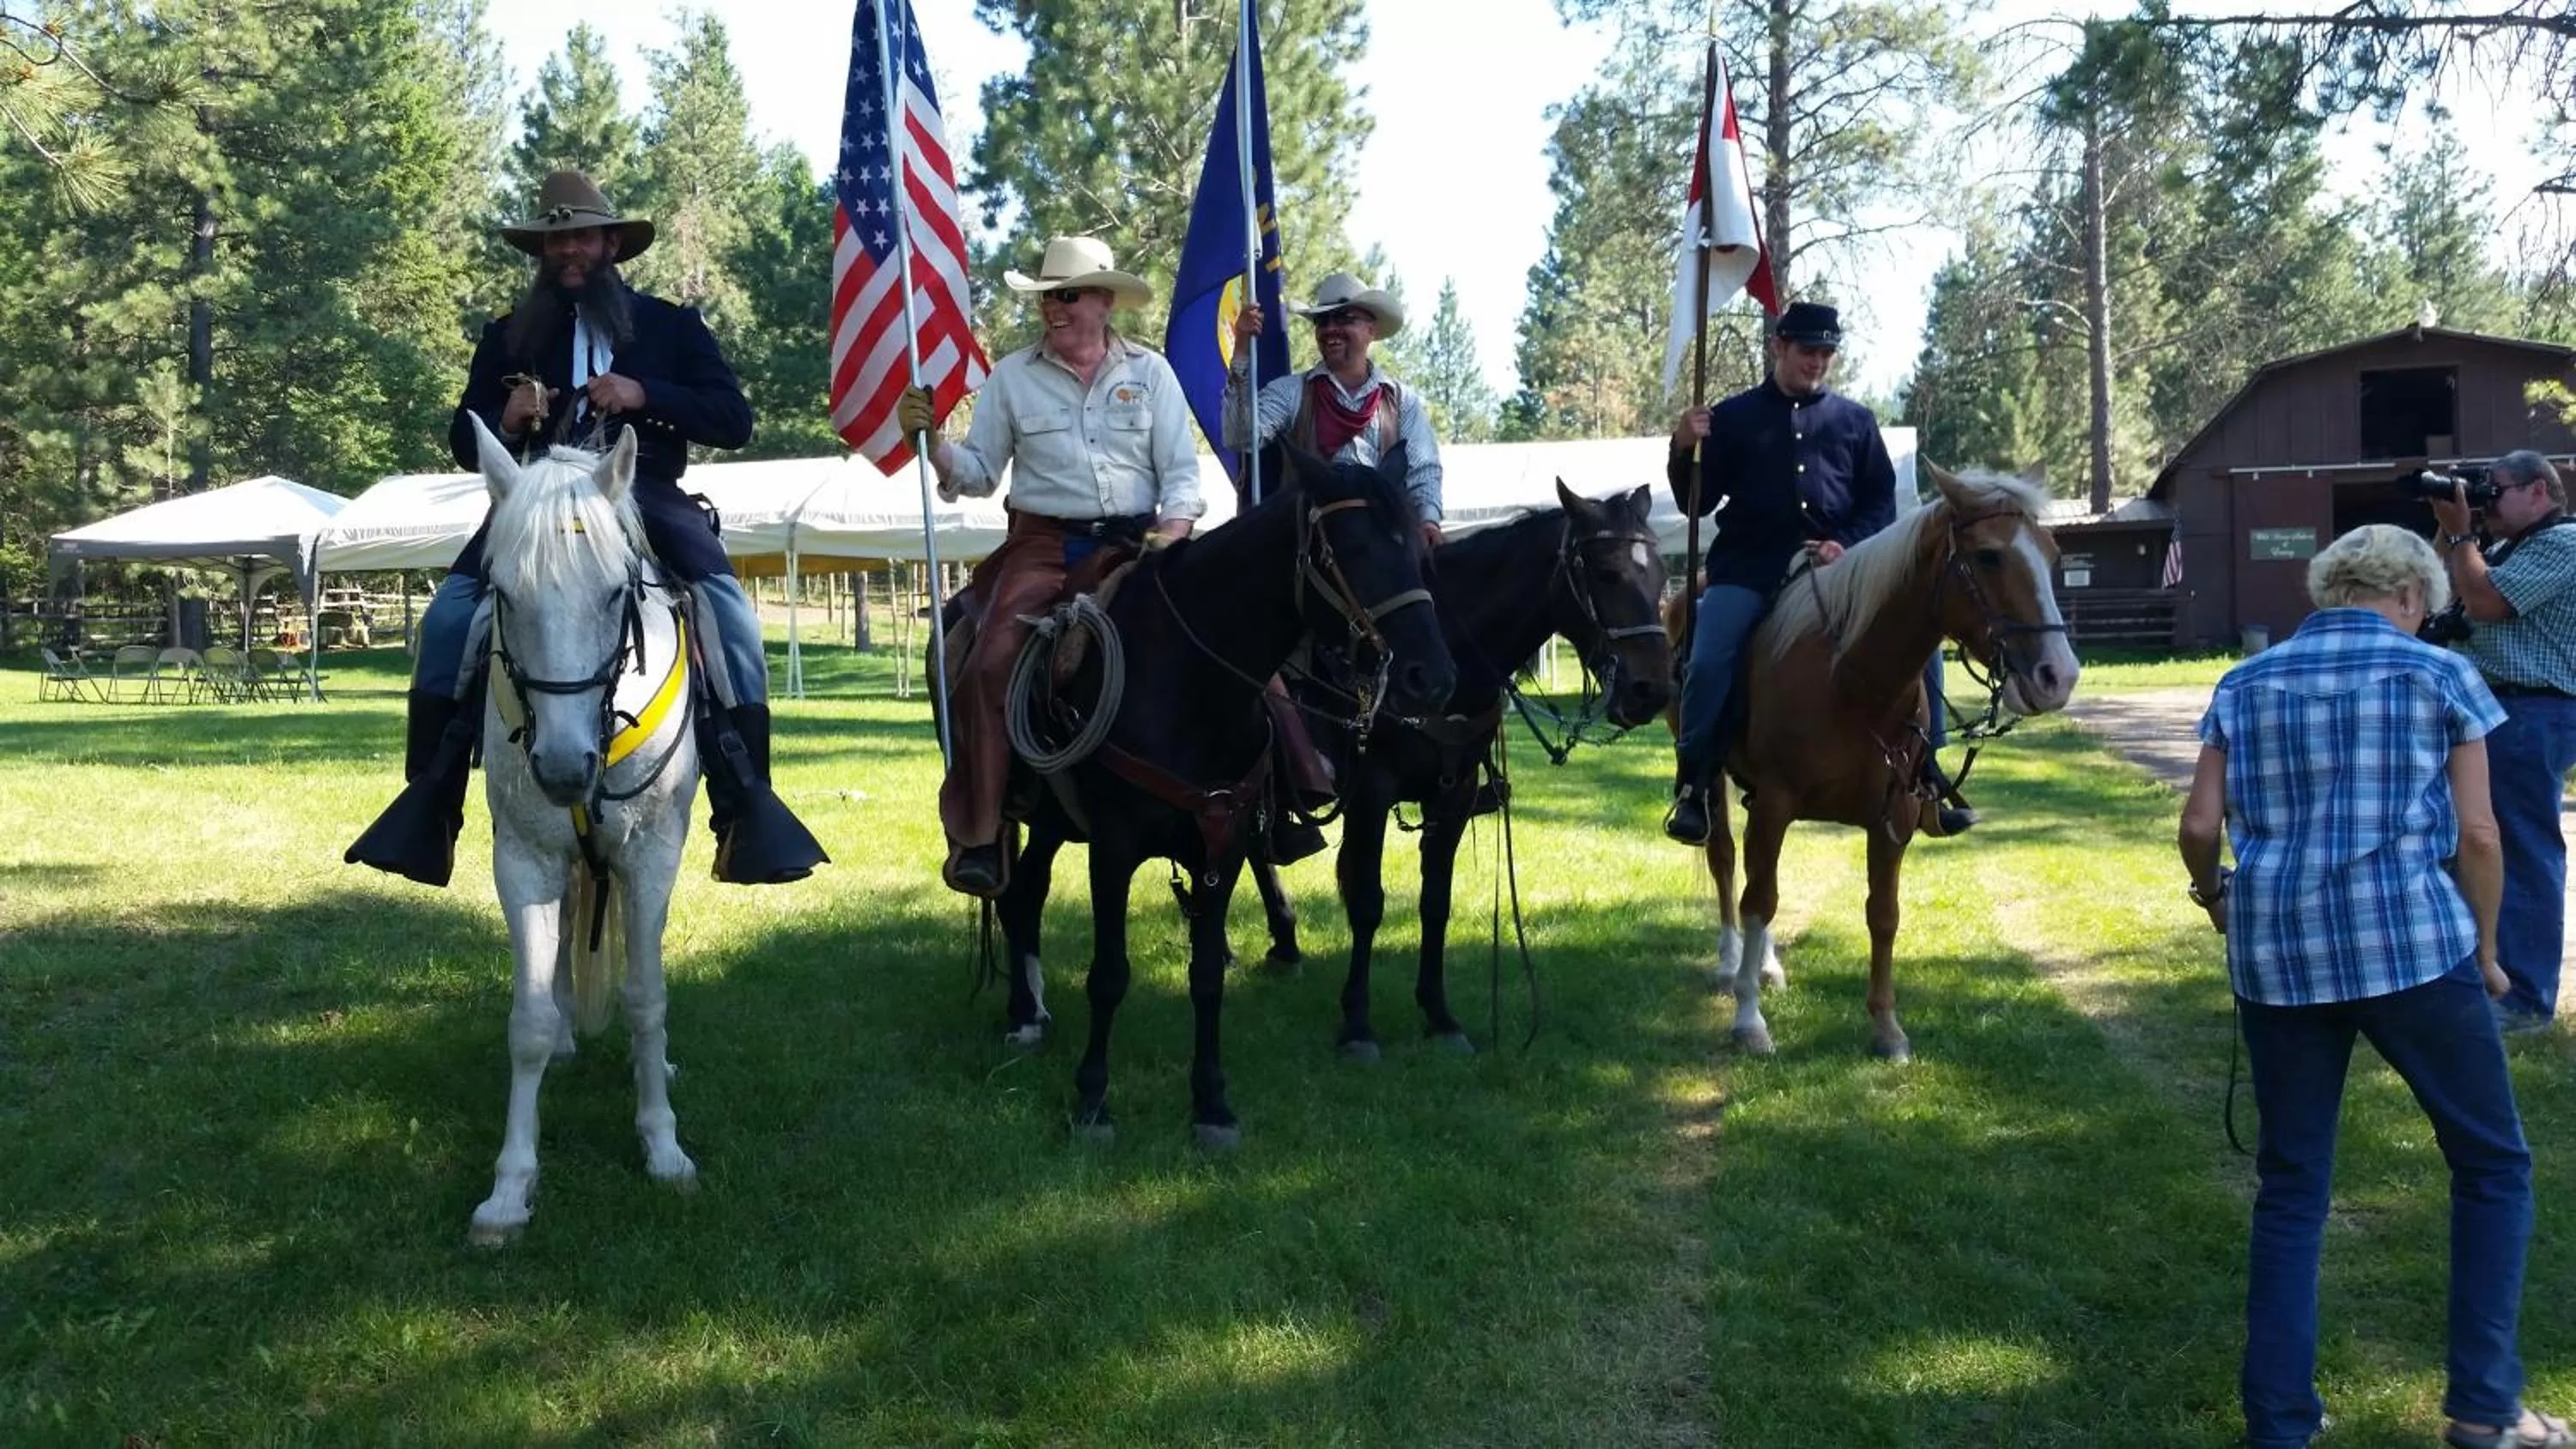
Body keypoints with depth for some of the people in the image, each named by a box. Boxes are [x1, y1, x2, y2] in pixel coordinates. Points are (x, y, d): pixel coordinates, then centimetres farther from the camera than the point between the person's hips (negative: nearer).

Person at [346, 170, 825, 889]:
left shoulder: (672, 325, 11)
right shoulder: (507, 336, 16)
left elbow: (734, 421, 2)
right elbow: (465, 445, 15)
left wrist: (645, 395, -13)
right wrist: (504, 421, -8)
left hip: (647, 498, -2)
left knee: (730, 614, -25)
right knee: (448, 614, -19)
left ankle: (748, 809, -19)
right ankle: (428, 804, -11)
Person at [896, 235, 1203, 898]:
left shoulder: (1150, 371, 7)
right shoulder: (1011, 376, 7)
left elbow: (1181, 470, 4)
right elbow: (978, 474, 8)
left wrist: (1173, 533, -14)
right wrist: (930, 440, -10)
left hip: (1136, 545, 1)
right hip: (1044, 545, -1)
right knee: (991, 664, -22)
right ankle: (977, 837, -16)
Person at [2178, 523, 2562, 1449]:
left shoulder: (2244, 686, 9)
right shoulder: (2440, 675, 2)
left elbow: (2199, 829, 2)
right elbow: (2478, 836, -1)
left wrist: (2217, 902, 22)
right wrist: (2483, 948, 13)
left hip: (2277, 955, 3)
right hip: (2411, 942, -3)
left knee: (2290, 1186, 11)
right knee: (2493, 1164, 16)